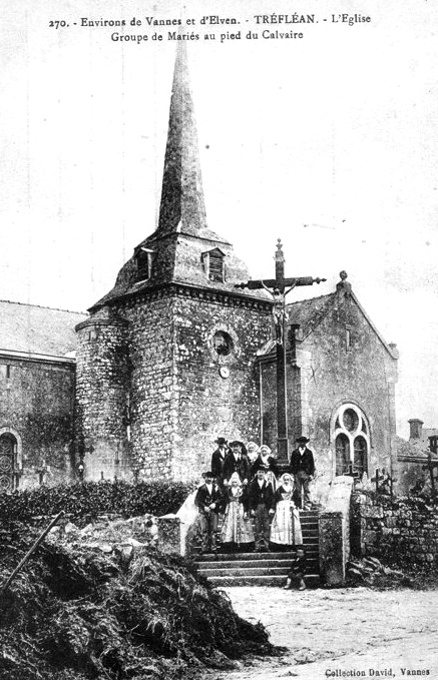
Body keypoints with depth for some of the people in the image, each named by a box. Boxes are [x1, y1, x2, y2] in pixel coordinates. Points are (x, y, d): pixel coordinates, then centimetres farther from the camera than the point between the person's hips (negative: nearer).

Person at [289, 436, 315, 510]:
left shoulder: (309, 452, 10)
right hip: (297, 473, 1)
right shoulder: (295, 452, 13)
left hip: (306, 473, -1)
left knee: (307, 490, -3)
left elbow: (312, 464, 8)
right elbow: (292, 463, 12)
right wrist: (292, 473, 2)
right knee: (298, 490, 0)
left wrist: (311, 474, 0)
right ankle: (300, 505, 2)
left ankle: (307, 505, -2)